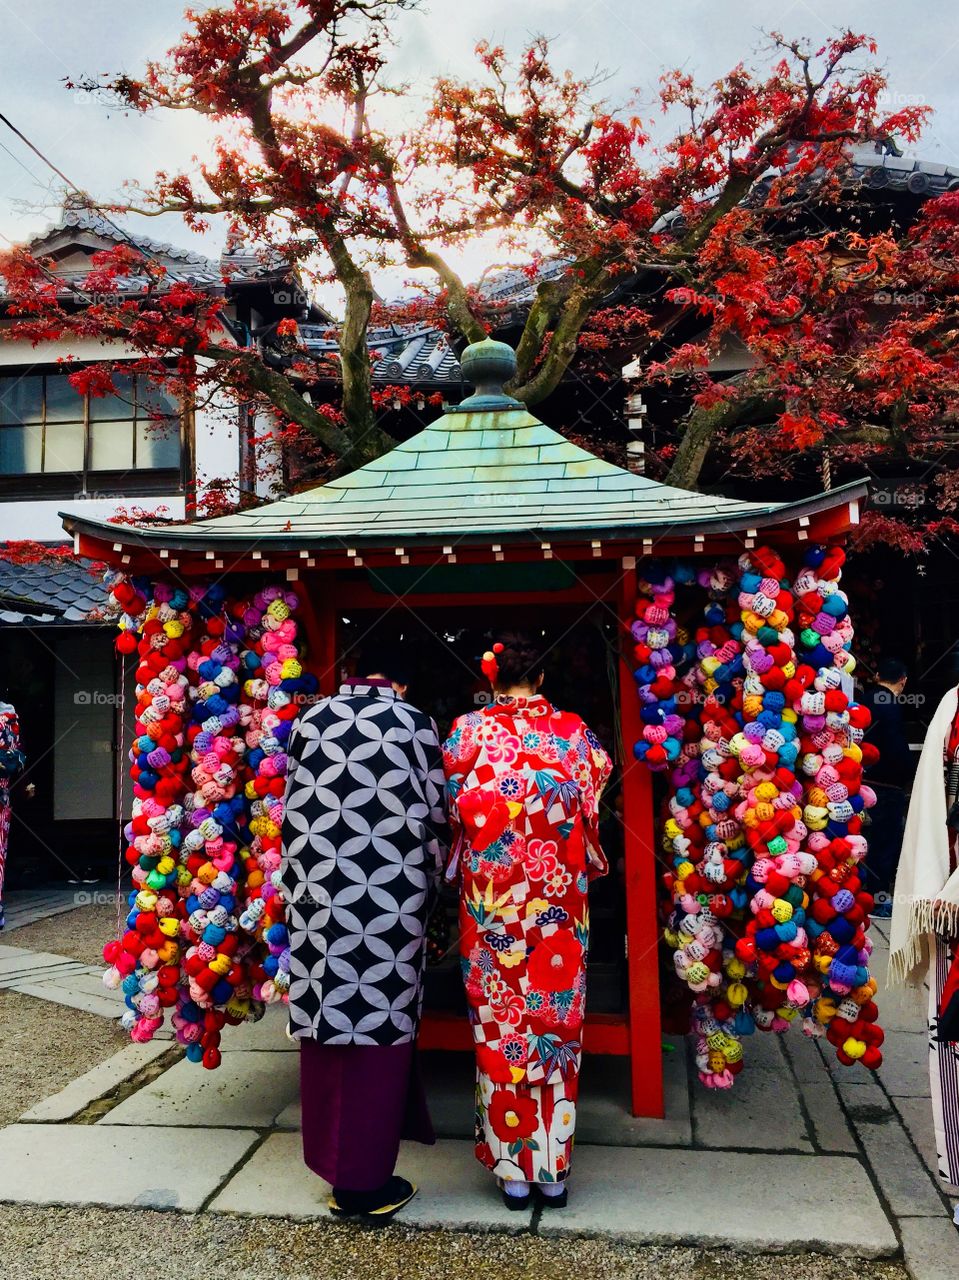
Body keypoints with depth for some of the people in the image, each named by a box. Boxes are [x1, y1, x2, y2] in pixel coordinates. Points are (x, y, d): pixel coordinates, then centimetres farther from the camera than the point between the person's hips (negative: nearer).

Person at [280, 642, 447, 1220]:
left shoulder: (311, 722, 5)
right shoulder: (415, 723, -2)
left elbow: (294, 812, 6)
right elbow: (433, 813, 1)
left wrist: (299, 884, 14)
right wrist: (429, 880, 15)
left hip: (321, 893, 3)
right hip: (391, 896, -3)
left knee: (327, 1020, 13)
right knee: (381, 1025, 6)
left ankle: (335, 1166, 25)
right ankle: (368, 1181, 15)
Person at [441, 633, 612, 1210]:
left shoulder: (469, 730, -7)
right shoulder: (574, 730, -3)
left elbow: (453, 809, 0)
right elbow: (592, 810, 5)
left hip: (490, 897, -1)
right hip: (560, 899, 1)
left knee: (500, 1023, 10)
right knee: (557, 1020, 11)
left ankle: (512, 1166, 20)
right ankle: (554, 1169, 21)